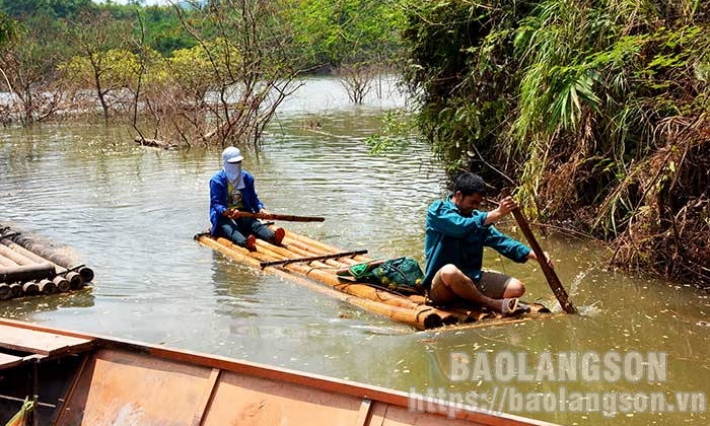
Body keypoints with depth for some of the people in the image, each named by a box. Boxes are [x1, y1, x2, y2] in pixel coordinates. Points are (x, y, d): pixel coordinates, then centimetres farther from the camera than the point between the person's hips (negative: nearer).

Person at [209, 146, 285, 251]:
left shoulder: (247, 177, 12)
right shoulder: (217, 180, -3)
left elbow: (253, 198, 17)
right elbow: (215, 203, -9)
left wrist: (260, 208, -5)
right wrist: (225, 211, -31)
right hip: (223, 215, -4)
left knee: (255, 224, -28)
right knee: (230, 228, -37)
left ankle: (273, 236, -60)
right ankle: (245, 242, -70)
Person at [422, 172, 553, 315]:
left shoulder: (477, 217, 13)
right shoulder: (437, 211, -6)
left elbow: (500, 240, 6)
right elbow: (462, 227, -24)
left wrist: (534, 255, -7)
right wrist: (497, 213, -29)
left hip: (471, 280, 6)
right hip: (440, 286, -6)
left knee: (517, 287, -8)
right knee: (450, 271, -41)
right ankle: (493, 304, -21)